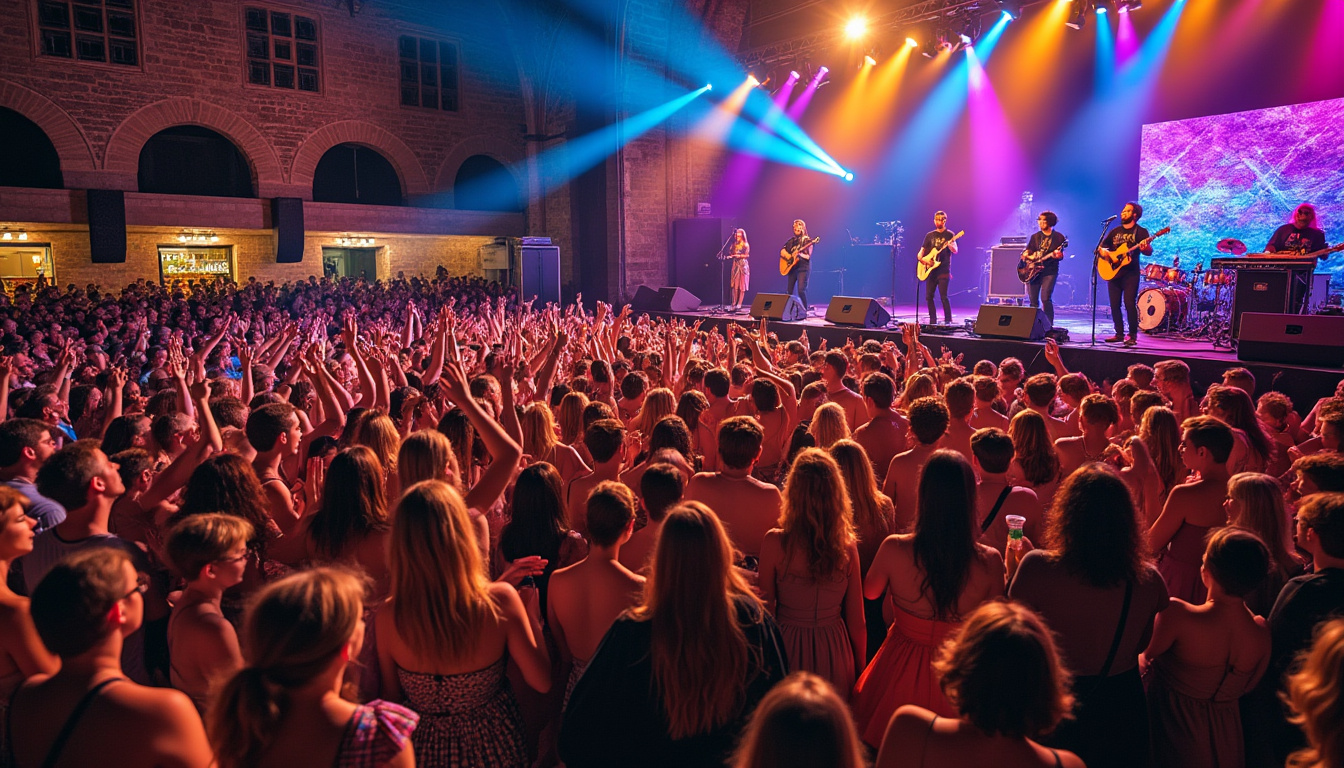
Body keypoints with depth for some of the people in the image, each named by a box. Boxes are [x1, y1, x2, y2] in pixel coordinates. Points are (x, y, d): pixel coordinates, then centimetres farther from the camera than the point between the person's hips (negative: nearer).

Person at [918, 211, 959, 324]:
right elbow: (922, 250, 16)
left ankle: (948, 320, -6)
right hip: (931, 270, 5)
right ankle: (933, 320, 13)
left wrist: (950, 245, -29)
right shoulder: (929, 235, 15)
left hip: (943, 270, -4)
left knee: (943, 296, -13)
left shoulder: (949, 235, 3)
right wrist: (920, 257, -6)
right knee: (928, 297, 3)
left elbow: (955, 251, -8)